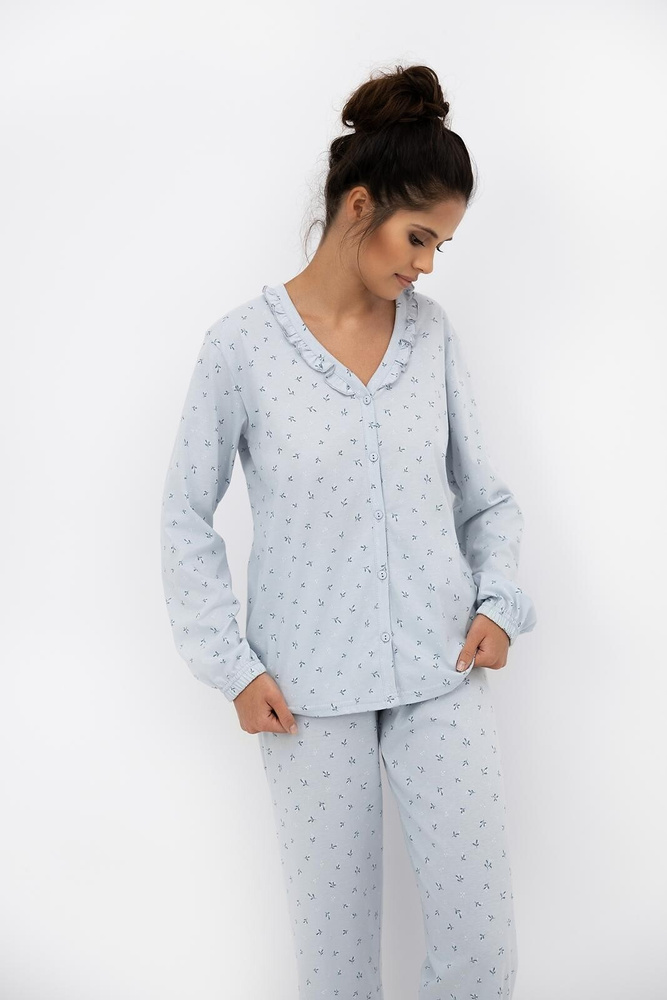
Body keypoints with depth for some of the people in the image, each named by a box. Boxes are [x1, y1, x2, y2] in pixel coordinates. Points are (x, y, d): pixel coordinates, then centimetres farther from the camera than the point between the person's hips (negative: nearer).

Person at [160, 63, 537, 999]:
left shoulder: (432, 330, 3)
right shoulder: (243, 342, -7)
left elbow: (482, 490, 12)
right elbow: (187, 511, 0)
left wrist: (498, 598, -4)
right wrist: (233, 665, -5)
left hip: (444, 672, 3)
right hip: (310, 688, -2)